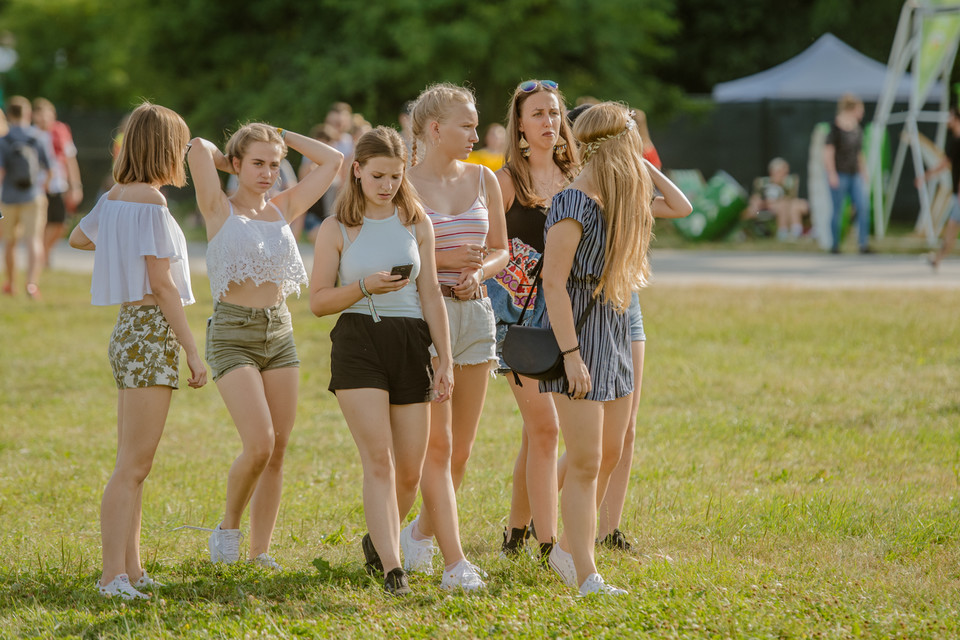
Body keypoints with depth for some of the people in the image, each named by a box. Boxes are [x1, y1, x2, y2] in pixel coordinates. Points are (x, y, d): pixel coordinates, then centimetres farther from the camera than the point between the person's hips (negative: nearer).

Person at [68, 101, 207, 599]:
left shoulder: (114, 198, 11)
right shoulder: (149, 200, -14)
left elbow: (78, 237, 33)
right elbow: (161, 282, -17)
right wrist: (193, 350, -15)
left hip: (130, 329, 10)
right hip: (151, 331, -10)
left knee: (132, 465, 13)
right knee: (134, 465, -10)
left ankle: (130, 570, 17)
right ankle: (114, 576, -12)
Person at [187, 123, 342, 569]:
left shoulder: (283, 209, 11)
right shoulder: (220, 210, -2)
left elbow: (333, 160, 12)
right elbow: (198, 147, -16)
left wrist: (282, 136, 12)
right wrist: (225, 162, 4)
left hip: (279, 333, 5)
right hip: (233, 334, -5)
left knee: (278, 452, 3)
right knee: (259, 444, -17)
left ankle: (259, 551, 11)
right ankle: (229, 527, 5)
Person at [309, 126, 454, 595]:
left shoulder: (416, 224, 10)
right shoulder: (337, 229, 3)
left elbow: (430, 294, 10)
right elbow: (318, 301, 2)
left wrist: (446, 359, 4)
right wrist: (366, 286, -15)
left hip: (410, 342, 3)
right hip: (358, 341, -3)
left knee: (409, 472, 5)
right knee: (378, 460, -13)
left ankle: (378, 540, 32)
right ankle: (392, 569, -17)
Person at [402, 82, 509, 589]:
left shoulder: (483, 179, 9)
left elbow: (501, 249, 15)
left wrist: (480, 269, -6)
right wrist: (442, 258, -17)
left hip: (473, 310, 5)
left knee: (462, 447, 9)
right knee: (437, 443, -9)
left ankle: (422, 531, 32)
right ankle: (455, 562, -10)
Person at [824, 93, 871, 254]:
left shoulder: (857, 129, 13)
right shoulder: (835, 127, -8)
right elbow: (828, 152, -10)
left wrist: (863, 173, 19)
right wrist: (832, 174, -15)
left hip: (855, 174, 6)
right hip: (839, 174, -6)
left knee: (863, 206, -9)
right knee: (838, 210, -1)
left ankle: (864, 243, -10)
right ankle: (835, 245, 11)